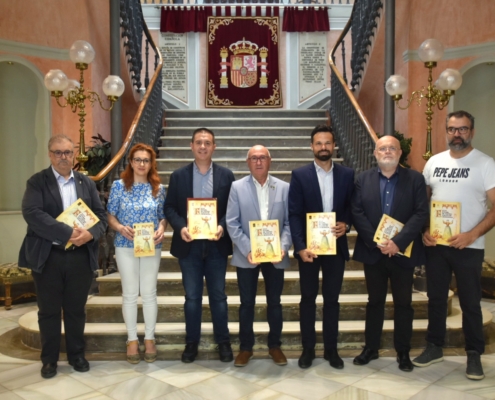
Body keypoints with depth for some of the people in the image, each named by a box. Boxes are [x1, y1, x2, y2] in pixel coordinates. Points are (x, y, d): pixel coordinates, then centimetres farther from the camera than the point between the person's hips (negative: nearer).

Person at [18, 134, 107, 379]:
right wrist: (68, 233, -22)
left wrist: (90, 233, -16)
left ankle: (76, 355, 28)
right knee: (48, 311, 9)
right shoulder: (37, 182, -1)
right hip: (47, 257, -2)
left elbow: (101, 214, 5)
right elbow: (31, 213, -16)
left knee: (76, 310, 13)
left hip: (81, 256, 2)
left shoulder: (87, 182, 10)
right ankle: (49, 360, 24)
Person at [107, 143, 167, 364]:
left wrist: (161, 230, -14)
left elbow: (163, 216, 6)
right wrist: (120, 228, -19)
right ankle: (132, 339, 19)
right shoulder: (119, 185, -2)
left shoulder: (159, 188, 2)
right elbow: (110, 216, 0)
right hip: (125, 246, -1)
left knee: (149, 293, 8)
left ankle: (149, 338, 20)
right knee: (130, 294, 7)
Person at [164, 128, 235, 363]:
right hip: (189, 245, 0)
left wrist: (223, 226, -16)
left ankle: (223, 342, 23)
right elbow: (169, 208, 2)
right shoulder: (178, 176, 3)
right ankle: (191, 342, 23)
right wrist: (180, 227, -15)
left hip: (216, 245, 0)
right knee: (192, 297, 9)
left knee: (218, 296, 9)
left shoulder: (226, 175, 2)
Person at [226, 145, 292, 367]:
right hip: (247, 255, -1)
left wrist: (284, 247, -14)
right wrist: (247, 250, -15)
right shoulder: (237, 187, -2)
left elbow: (290, 222, 1)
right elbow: (232, 223, -6)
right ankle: (246, 347, 25)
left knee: (274, 302, 13)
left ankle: (275, 345, 29)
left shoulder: (284, 188, 2)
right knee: (247, 303, 10)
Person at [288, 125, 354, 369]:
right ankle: (308, 349, 22)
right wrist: (300, 247, -17)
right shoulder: (299, 175, -3)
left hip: (336, 246, 2)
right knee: (308, 298, 9)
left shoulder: (347, 174, 4)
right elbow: (294, 214, -8)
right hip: (309, 246, -1)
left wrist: (346, 225, -13)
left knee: (332, 299, 11)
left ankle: (331, 349, 24)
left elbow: (352, 207, 9)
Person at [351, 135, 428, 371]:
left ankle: (403, 352, 24)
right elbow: (357, 213, -4)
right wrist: (376, 242, -15)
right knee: (375, 301, 13)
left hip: (403, 252, -1)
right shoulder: (363, 179, 4)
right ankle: (371, 348, 26)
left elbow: (421, 213, -9)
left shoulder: (415, 179, -1)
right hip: (372, 251, 1)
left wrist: (398, 242, -19)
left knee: (403, 303, 10)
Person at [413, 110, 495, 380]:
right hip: (435, 245, 4)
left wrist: (472, 234, -21)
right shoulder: (434, 162, 7)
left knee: (470, 303, 7)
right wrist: (423, 229, -3)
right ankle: (434, 347, 29)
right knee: (436, 298, 14)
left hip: (468, 247, -4)